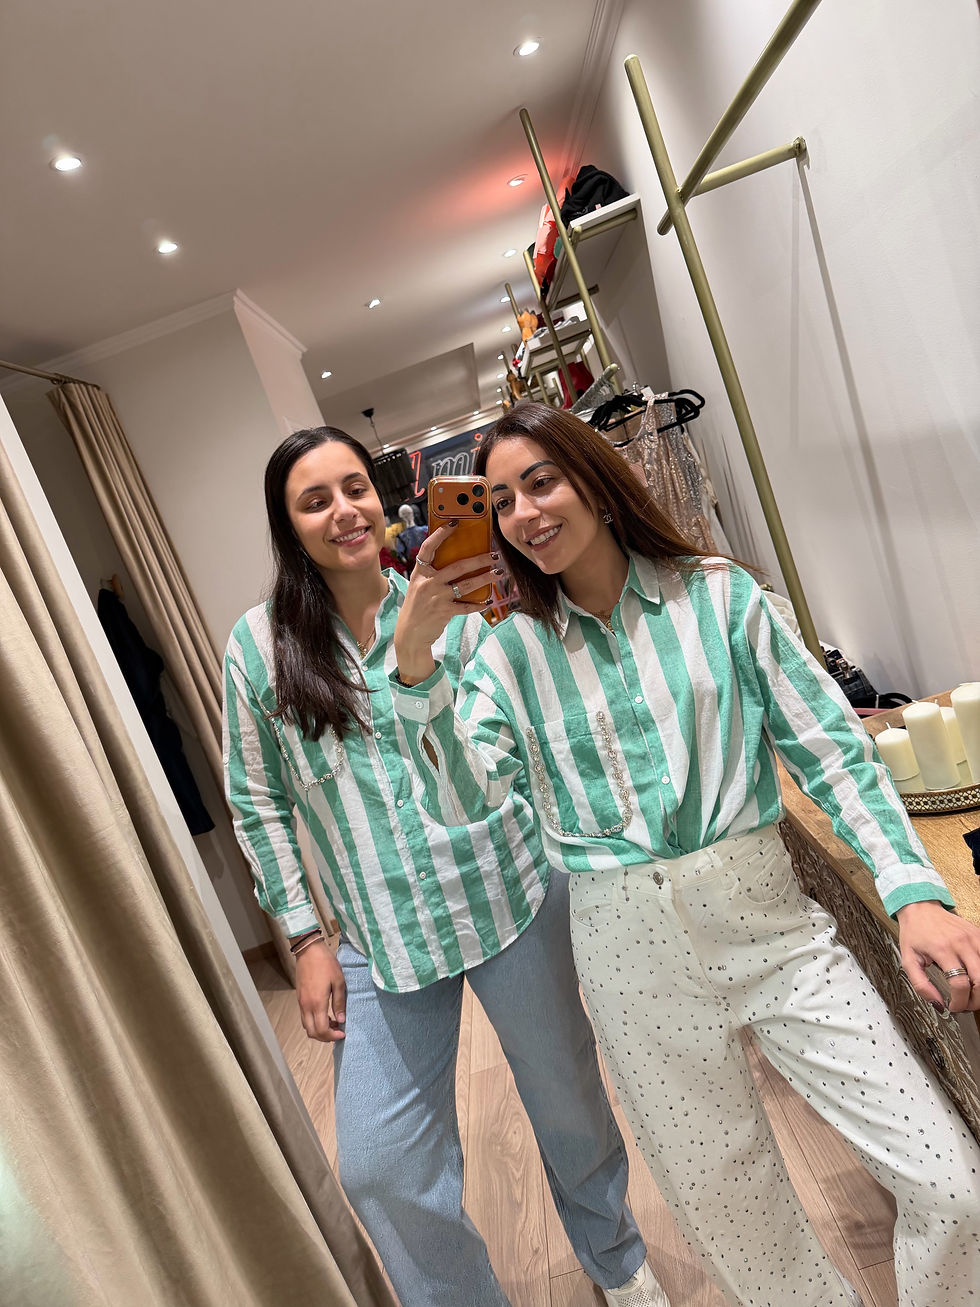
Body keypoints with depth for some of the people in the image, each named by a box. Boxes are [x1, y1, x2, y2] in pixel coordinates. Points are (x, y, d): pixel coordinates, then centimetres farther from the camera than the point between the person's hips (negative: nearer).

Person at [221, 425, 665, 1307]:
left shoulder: (456, 604, -4)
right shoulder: (259, 646, -2)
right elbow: (259, 805, 3)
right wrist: (306, 939, 1)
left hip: (511, 899, 0)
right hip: (377, 941, 1)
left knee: (569, 1103, 20)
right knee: (380, 1170, 7)